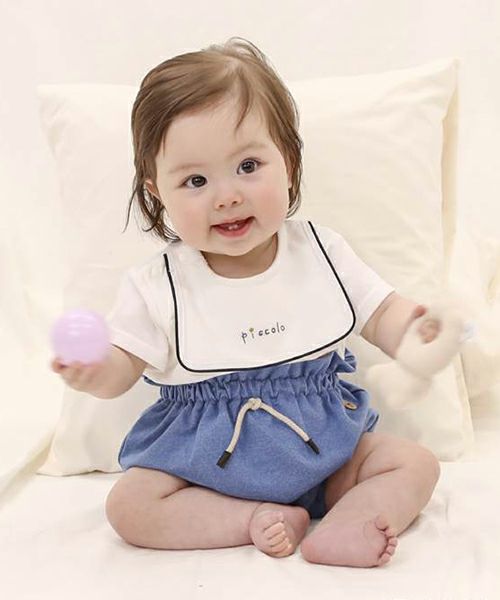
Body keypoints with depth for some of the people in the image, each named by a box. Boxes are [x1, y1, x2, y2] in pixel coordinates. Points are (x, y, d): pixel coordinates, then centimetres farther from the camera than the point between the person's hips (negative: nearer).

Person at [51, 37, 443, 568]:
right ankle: (259, 518, -20)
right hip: (205, 453, -1)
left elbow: (379, 313, 1)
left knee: (415, 464, -12)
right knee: (128, 505, -20)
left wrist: (415, 330, -22)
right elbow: (126, 364, -5)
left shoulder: (322, 252, -6)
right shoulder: (157, 286, -10)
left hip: (325, 442, 2)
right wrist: (96, 373, -29)